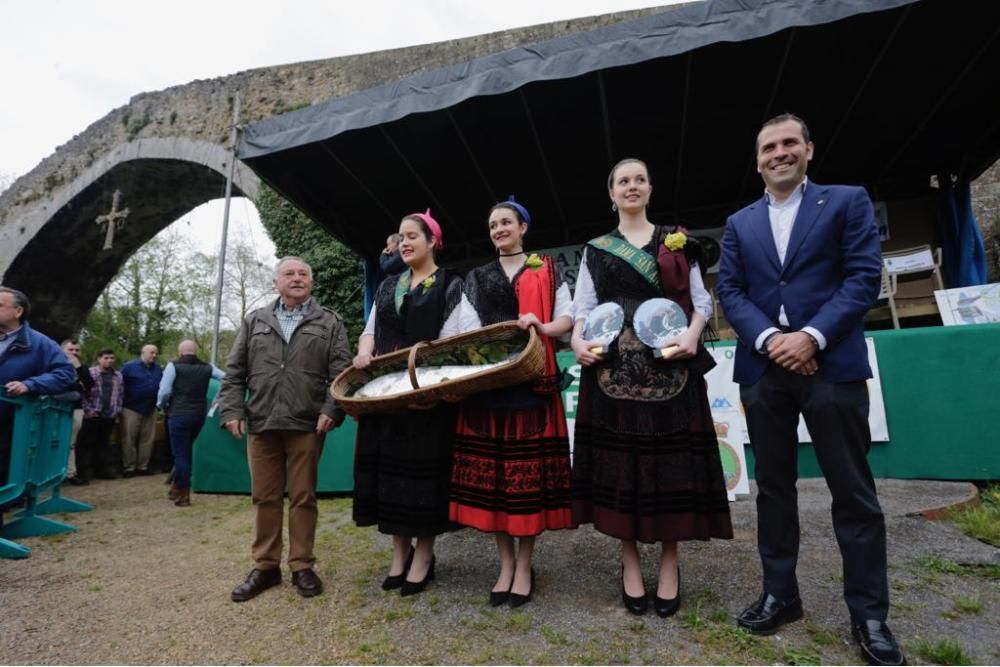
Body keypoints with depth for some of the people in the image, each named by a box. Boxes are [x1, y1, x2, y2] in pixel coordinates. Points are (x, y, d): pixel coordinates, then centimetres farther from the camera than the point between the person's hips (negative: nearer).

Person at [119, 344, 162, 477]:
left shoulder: (158, 369, 7)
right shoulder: (129, 367, -6)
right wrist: (121, 404, -8)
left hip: (150, 409, 5)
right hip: (132, 409, -4)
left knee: (148, 439, 7)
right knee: (129, 439, 1)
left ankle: (143, 467, 16)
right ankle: (129, 468, 9)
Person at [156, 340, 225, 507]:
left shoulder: (173, 365, -3)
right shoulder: (207, 367, 9)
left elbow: (164, 391, -9)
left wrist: (161, 406, 9)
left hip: (179, 415, -4)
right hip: (199, 416, 4)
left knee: (180, 454, 2)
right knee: (185, 451, 21)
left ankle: (183, 496, 4)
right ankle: (176, 489, 29)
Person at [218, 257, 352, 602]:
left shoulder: (329, 322, 6)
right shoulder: (255, 321, 15)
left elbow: (341, 371, -2)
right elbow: (235, 371, 12)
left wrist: (331, 410, -13)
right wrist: (233, 409, 0)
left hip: (307, 424, -2)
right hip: (261, 423, 3)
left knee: (303, 497, 5)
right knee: (265, 497, 10)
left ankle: (302, 566, 18)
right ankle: (265, 565, 24)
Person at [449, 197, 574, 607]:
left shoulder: (546, 271, 10)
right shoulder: (478, 278, 18)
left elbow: (568, 317, 1)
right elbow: (471, 328, 10)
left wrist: (543, 327, -19)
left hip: (532, 378, -2)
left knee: (528, 470, -1)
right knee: (491, 470, 3)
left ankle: (524, 565, 13)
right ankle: (505, 563, 18)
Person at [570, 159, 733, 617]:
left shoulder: (677, 241, 12)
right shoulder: (596, 250, 13)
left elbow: (701, 299, 7)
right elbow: (583, 307, 7)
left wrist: (692, 334, -13)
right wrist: (577, 340, -13)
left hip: (670, 364, 0)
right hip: (615, 366, 0)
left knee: (670, 457, 2)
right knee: (620, 457, 2)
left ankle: (669, 561, 18)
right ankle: (630, 561, 17)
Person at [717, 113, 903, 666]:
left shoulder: (847, 202, 7)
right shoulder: (739, 224, 15)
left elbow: (864, 276, -4)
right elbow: (730, 292, 5)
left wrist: (811, 336, -16)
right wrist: (769, 339, -11)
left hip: (831, 364, -2)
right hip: (763, 369, 3)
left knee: (853, 491, 4)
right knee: (773, 487, 10)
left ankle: (869, 613, 20)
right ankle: (779, 594, 24)